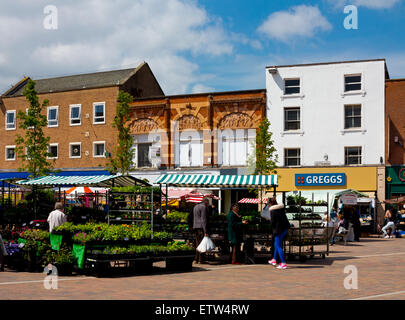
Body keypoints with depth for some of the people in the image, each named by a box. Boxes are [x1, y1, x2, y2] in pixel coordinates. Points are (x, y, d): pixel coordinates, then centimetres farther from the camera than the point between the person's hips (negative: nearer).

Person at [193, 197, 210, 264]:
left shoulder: (195, 207, 21)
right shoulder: (204, 207, -7)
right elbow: (204, 219, -15)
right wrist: (206, 231, -17)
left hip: (195, 227, 9)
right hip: (201, 227, -9)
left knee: (198, 243, 11)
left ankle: (196, 259, 10)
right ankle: (201, 259, -8)